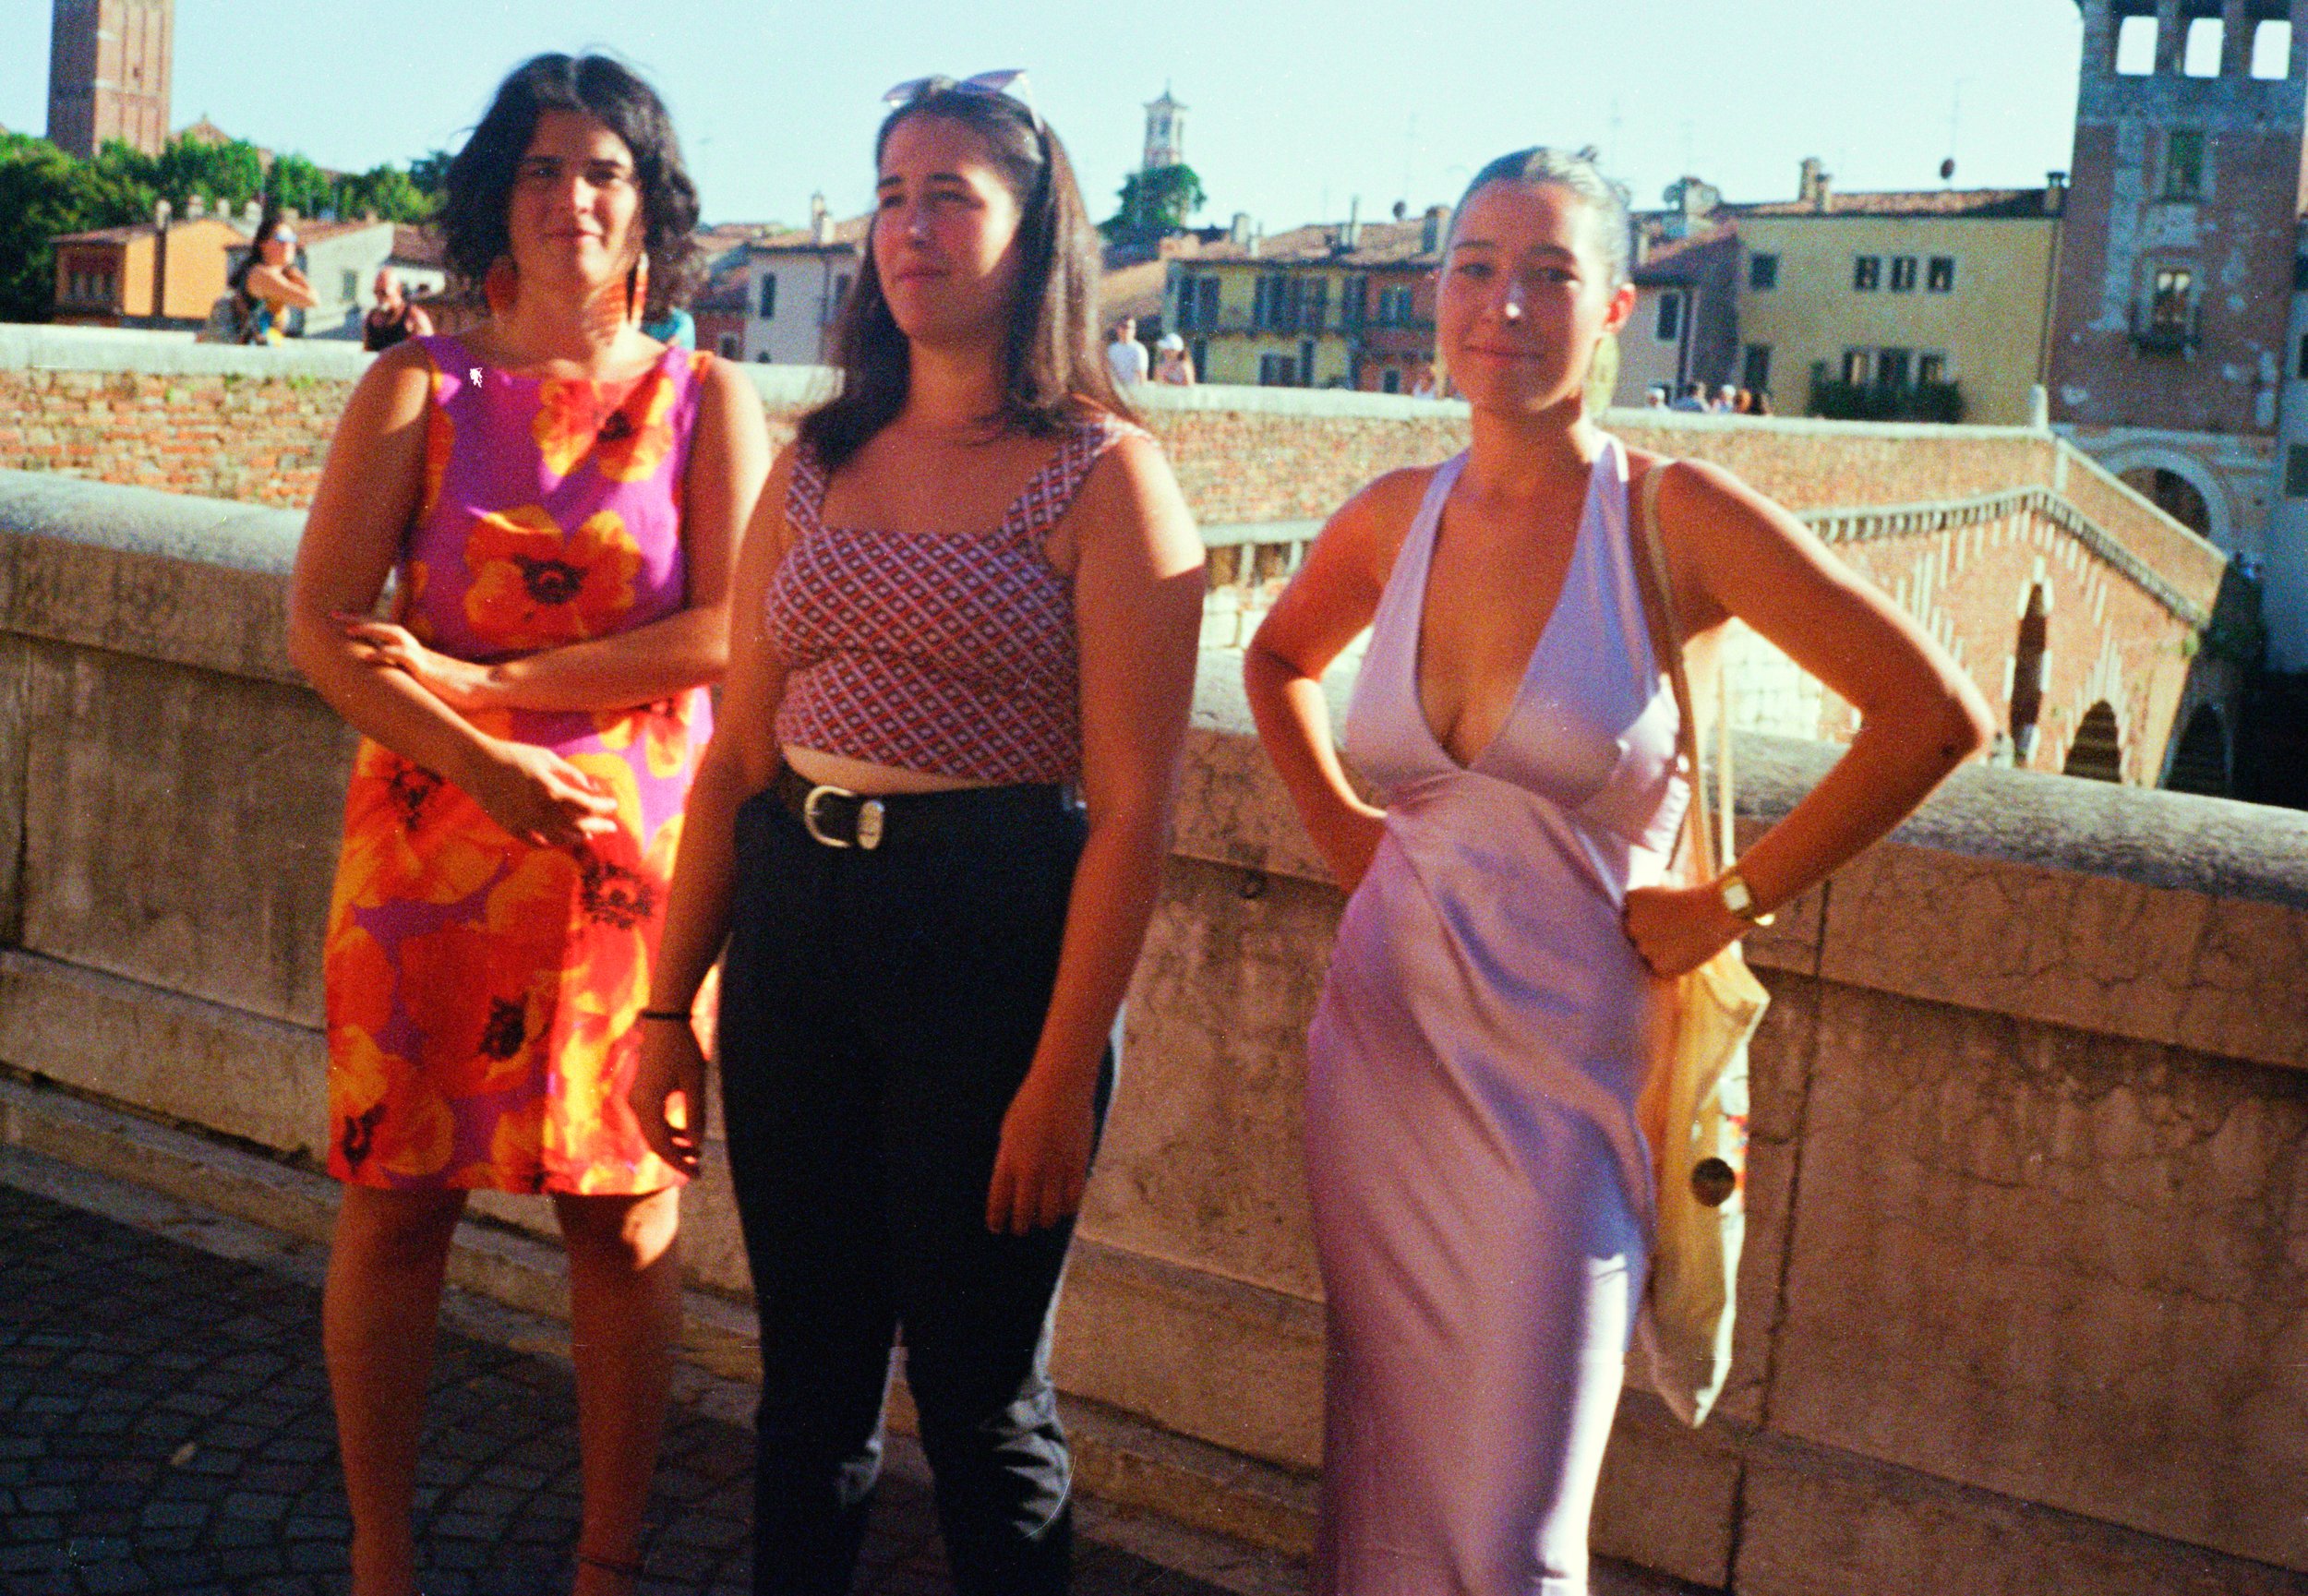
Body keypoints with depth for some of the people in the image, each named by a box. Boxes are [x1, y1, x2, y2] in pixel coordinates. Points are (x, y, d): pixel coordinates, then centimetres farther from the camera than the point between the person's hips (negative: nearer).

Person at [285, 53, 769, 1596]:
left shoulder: (706, 400, 4)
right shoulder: (418, 387, 5)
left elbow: (731, 633, -8)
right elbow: (322, 625, -3)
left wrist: (485, 684, -11)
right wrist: (485, 765, -16)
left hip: (638, 848, 0)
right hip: (433, 837, 1)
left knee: (626, 1215, 4)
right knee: (396, 1202, 4)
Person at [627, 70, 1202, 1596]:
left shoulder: (1103, 476, -6)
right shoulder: (818, 466, 10)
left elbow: (1132, 809, -11)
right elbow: (736, 757, 11)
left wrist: (1063, 1076, -14)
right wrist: (673, 1003, 8)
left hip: (996, 936, -5)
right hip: (796, 925, 5)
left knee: (981, 1387, 9)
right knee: (809, 1368, 16)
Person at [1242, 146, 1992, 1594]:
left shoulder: (1678, 515, -10)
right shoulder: (1394, 518, 3)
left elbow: (1937, 714, -11)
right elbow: (1280, 663, 24)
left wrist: (1733, 901, -9)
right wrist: (1340, 828, 10)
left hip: (1558, 1071, -4)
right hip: (1385, 1037, 4)